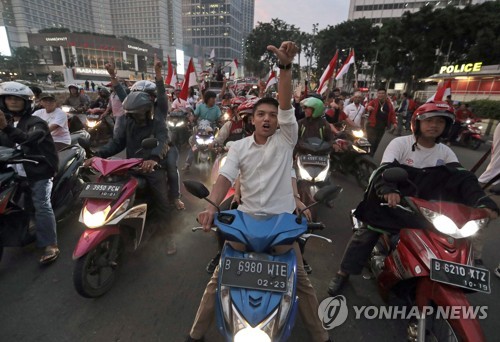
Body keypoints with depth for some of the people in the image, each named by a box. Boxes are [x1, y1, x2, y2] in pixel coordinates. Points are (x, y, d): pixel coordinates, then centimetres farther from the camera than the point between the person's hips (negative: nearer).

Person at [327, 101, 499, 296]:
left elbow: (463, 178, -6)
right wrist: (388, 190, -49)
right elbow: (385, 170, -26)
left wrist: (482, 202, -27)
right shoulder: (400, 143, -11)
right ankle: (343, 273, -3)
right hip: (393, 197, -5)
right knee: (367, 234, -15)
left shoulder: (446, 153, 4)